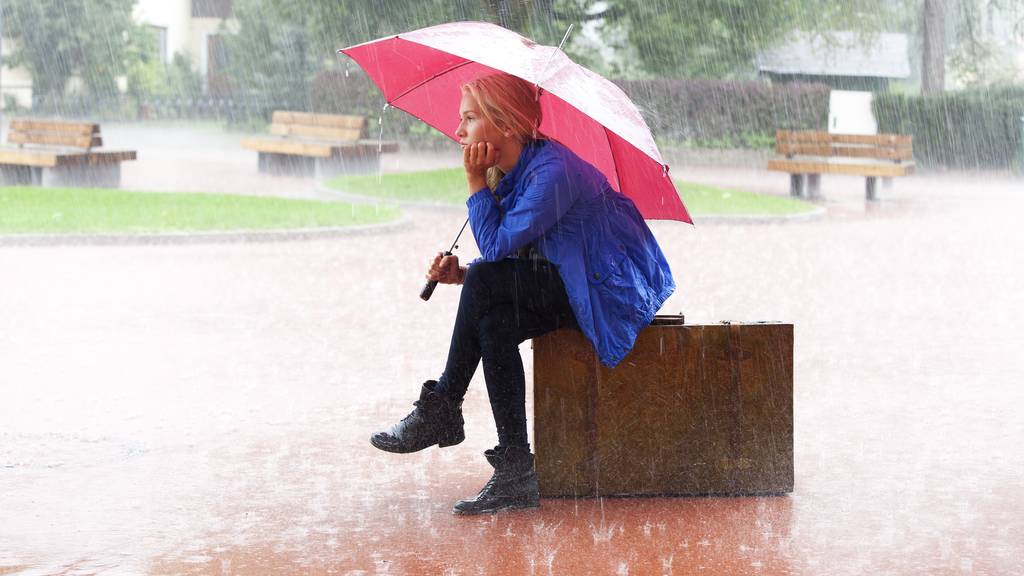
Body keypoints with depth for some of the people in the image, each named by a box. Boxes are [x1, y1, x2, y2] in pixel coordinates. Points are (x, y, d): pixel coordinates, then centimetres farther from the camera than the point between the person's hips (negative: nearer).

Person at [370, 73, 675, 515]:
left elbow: (496, 247, -23)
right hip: (565, 291, 9)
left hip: (612, 293, -9)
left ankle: (442, 409, -7)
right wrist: (460, 274, -6)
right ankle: (516, 472, -16)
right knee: (494, 326, -17)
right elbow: (502, 260, 13)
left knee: (486, 281, -22)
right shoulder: (512, 174, 8)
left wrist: (475, 181, -16)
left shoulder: (553, 171, -22)